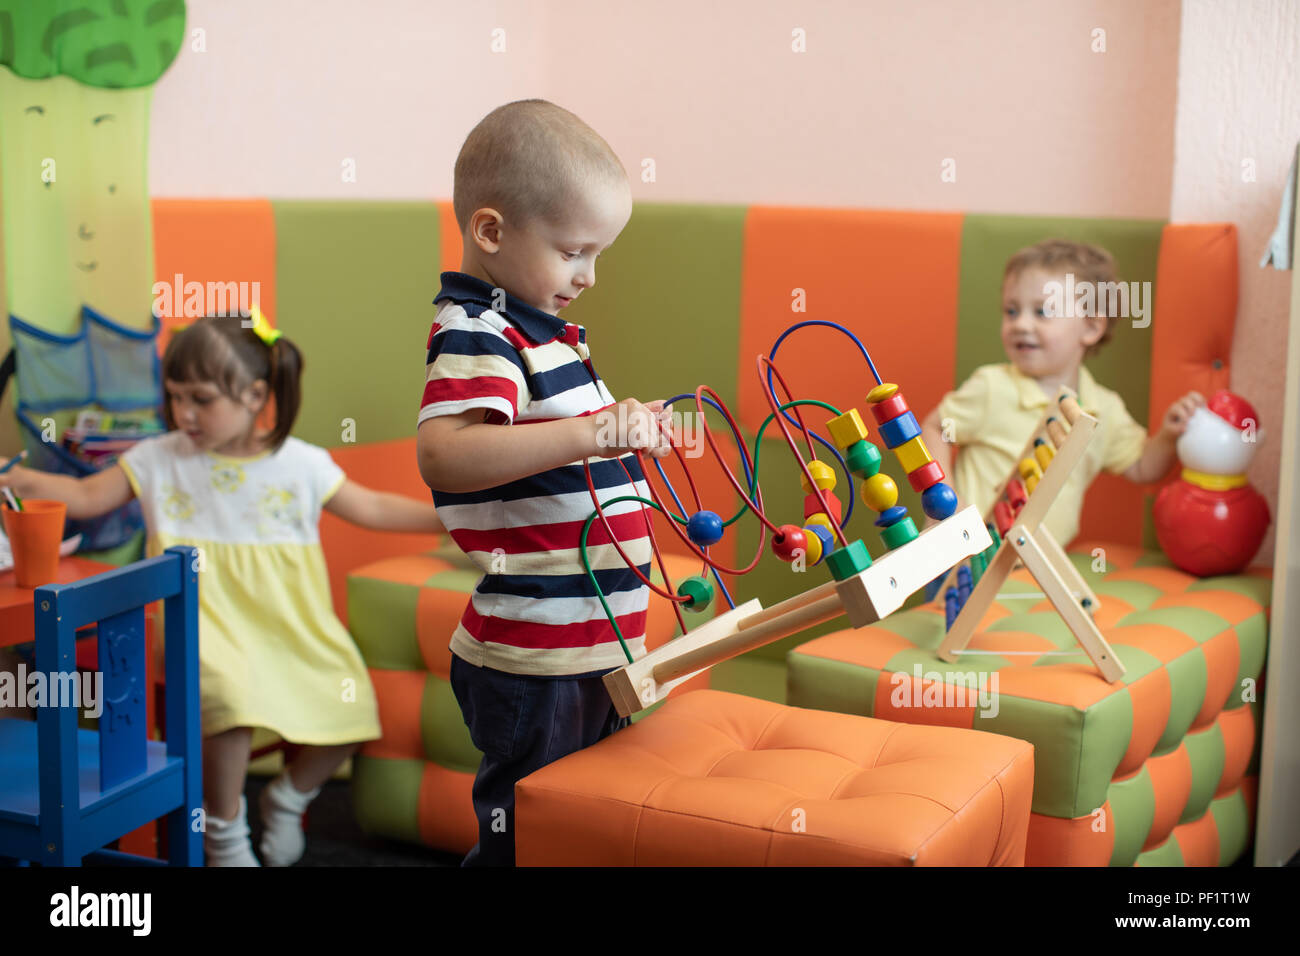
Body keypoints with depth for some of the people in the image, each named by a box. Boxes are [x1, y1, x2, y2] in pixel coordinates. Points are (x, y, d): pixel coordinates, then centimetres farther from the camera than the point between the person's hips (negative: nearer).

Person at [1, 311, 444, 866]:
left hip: (288, 626, 2)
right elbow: (86, 497, 10)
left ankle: (288, 798, 16)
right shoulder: (159, 460, 5)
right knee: (229, 691, -34)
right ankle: (224, 830, -6)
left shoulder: (302, 465, 3)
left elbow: (372, 509, 10)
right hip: (206, 622, -1)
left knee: (349, 707, -19)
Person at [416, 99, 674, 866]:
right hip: (534, 665, -10)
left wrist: (626, 428, 21)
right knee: (527, 840, 1)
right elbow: (444, 455, -37)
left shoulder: (542, 330, 15)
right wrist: (591, 433, -41)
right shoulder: (475, 336, -17)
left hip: (593, 649, 10)